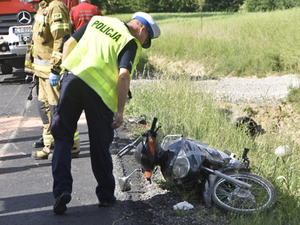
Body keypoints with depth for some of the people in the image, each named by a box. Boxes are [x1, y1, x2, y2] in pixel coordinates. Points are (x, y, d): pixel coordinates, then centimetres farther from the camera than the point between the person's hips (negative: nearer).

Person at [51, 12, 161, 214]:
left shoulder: (98, 20, 22)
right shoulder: (131, 43, 4)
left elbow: (69, 44, 21)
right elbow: (124, 76, -10)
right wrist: (120, 111, -8)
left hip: (72, 77, 4)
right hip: (98, 91, -4)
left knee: (62, 138, 11)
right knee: (100, 145, 9)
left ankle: (62, 190, -2)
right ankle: (106, 195, 21)